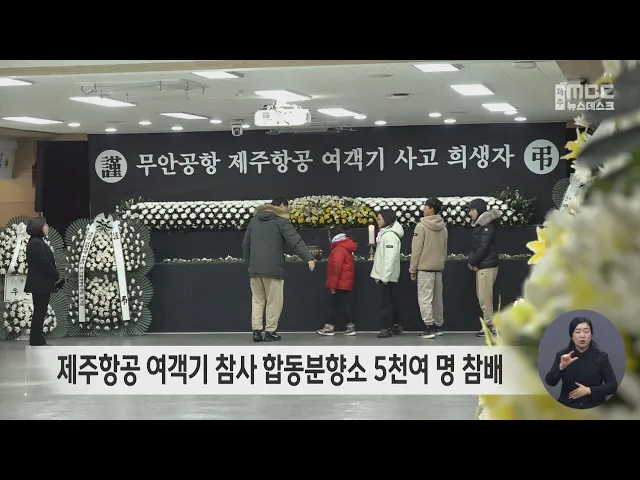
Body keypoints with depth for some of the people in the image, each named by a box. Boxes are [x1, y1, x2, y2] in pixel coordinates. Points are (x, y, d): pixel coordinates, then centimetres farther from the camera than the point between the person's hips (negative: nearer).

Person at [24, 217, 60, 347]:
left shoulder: (36, 242, 15)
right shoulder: (36, 244, -18)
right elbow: (45, 264, -21)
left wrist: (54, 276, 7)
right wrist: (56, 276, -8)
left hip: (40, 283, 11)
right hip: (40, 284, -11)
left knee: (39, 312, 13)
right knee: (40, 313, -6)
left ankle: (37, 341, 16)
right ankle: (37, 342, -2)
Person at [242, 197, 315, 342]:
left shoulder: (254, 220, 16)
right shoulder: (281, 221, -4)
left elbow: (245, 244, 18)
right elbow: (295, 241, -16)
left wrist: (248, 263, 26)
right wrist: (308, 258, -21)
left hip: (255, 268, 6)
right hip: (273, 269, -6)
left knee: (257, 300, 11)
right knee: (273, 302, 2)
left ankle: (256, 330, 5)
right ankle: (270, 332, 2)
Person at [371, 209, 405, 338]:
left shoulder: (390, 235, -16)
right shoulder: (384, 233, 15)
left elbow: (390, 258, -22)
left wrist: (385, 277, -24)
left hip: (388, 276, -10)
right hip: (384, 276, 10)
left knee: (386, 303, -6)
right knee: (392, 302, 14)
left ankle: (387, 328, -3)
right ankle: (396, 326, 20)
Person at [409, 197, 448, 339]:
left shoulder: (421, 226, -12)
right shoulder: (443, 228, 9)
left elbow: (416, 250, -12)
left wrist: (412, 269, -6)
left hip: (425, 267, -7)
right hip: (438, 267, 7)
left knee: (425, 298, -6)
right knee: (437, 298, 14)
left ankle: (429, 327, -13)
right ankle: (438, 326, 19)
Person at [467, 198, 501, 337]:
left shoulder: (487, 225, -13)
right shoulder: (479, 225, 16)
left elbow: (483, 247, -19)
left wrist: (472, 262, -9)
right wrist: (472, 261, -1)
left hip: (487, 266, -10)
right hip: (481, 266, 10)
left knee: (485, 298, -7)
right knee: (482, 296, 12)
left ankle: (490, 327, -3)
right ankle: (488, 326, 16)